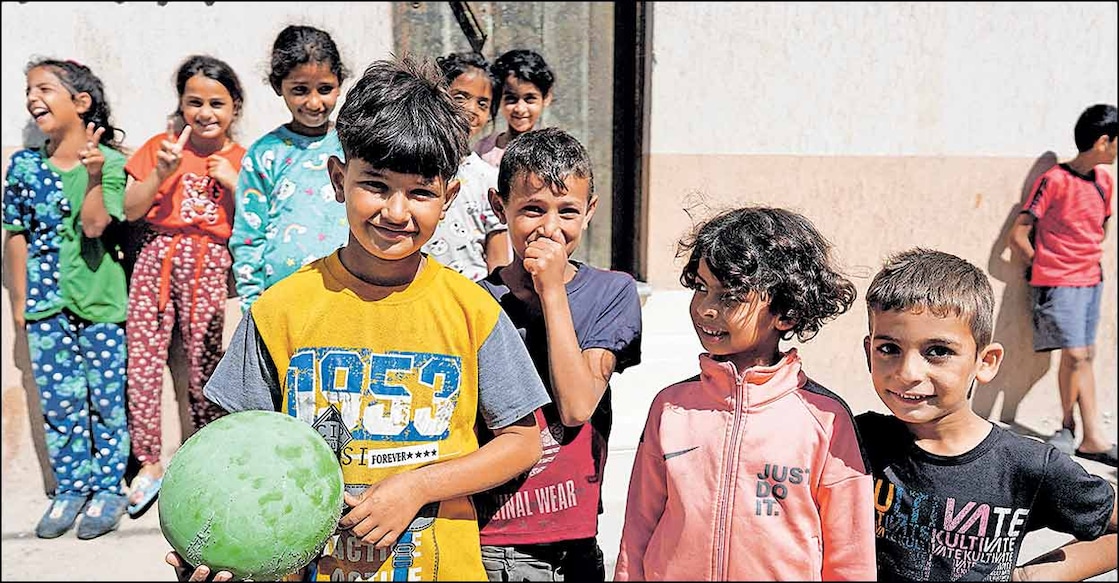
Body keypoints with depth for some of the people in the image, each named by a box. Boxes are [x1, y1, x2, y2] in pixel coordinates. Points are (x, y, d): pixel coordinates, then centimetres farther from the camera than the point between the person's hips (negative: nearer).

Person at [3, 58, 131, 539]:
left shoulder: (110, 162, -6)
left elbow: (94, 225, -16)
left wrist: (94, 174, -24)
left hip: (101, 301, -3)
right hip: (46, 303, 3)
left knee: (108, 398, 4)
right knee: (58, 401, 9)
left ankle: (108, 489, 19)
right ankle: (71, 490, 23)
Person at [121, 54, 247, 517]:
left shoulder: (240, 160, 5)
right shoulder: (161, 146, 6)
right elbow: (130, 210, 0)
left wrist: (235, 184, -11)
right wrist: (161, 173, -14)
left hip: (209, 265, -1)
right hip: (157, 257, 1)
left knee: (204, 366, 0)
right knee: (142, 361, 0)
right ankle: (150, 462, 15)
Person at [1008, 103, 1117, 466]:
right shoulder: (1054, 181, -14)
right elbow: (1017, 236, -12)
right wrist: (1043, 267, -1)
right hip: (1058, 284, -7)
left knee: (1084, 356, 7)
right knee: (1076, 356, -8)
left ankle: (1069, 428, 18)